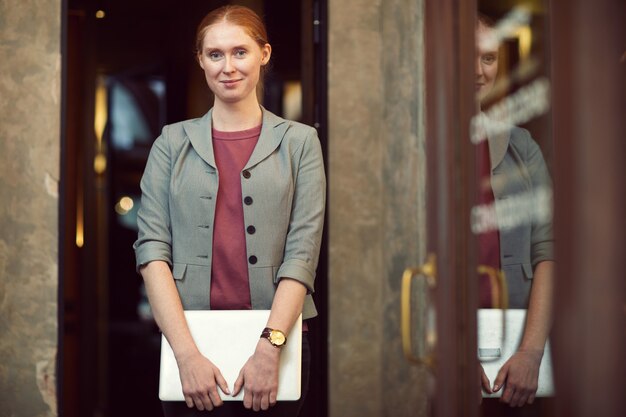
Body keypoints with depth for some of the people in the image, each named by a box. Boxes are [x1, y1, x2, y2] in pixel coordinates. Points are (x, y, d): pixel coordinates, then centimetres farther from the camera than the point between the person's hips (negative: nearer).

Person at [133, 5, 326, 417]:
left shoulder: (299, 141, 4)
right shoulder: (173, 143, 6)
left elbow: (303, 253, -4)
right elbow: (152, 248, -3)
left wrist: (269, 350, -16)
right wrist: (187, 353, -14)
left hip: (276, 338, 0)